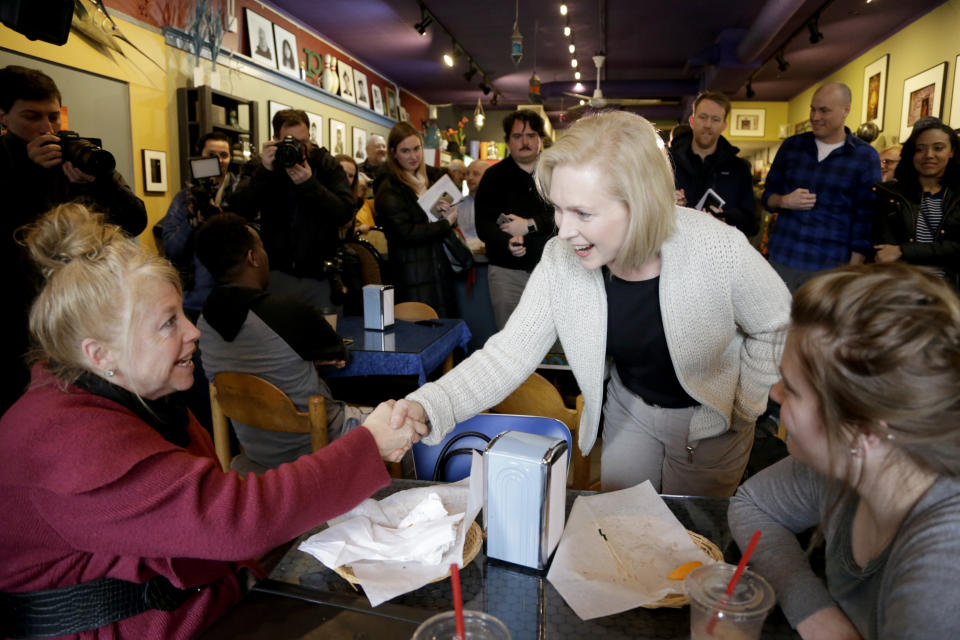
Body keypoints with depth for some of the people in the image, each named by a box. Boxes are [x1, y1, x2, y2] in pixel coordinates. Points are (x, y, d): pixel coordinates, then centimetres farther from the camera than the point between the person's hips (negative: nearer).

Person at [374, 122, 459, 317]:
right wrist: (446, 224, -12)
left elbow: (454, 210, 18)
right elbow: (405, 233, -16)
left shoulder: (434, 176, 11)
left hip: (442, 269, 6)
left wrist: (446, 212, -6)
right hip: (414, 277, -6)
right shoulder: (389, 190, -7)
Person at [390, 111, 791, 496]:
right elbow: (509, 353, -23)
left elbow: (776, 327, -12)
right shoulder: (560, 260, -23)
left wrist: (742, 409, -9)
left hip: (708, 421, -2)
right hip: (628, 408, 3)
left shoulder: (718, 250, -31)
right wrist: (426, 407, -37)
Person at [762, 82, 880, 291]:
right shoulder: (791, 146, 9)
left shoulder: (865, 157, 1)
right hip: (781, 260, 3)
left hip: (830, 268, -2)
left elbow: (865, 219, 0)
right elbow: (768, 195, 15)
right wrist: (784, 201, -9)